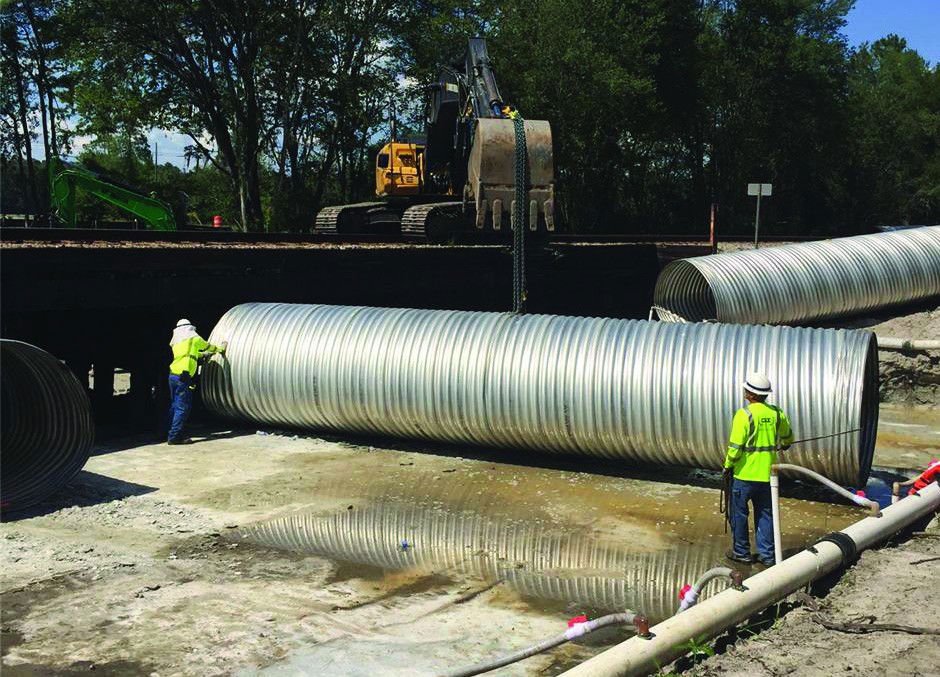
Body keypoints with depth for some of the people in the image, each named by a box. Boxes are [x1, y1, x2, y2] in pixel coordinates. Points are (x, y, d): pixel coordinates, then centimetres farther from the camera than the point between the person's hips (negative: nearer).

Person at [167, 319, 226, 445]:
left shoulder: (176, 342, 19)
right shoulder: (194, 339, 2)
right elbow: (208, 347, 19)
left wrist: (203, 354, 48)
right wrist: (220, 348, 38)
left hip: (173, 375, 8)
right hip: (183, 377, -8)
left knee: (175, 406, 15)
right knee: (182, 408, -6)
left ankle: (171, 434, 19)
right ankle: (175, 437, -9)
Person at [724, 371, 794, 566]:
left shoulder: (744, 414, -16)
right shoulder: (776, 412, 2)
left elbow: (736, 445, -18)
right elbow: (787, 436, 21)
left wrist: (728, 465, -2)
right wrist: (784, 445, 43)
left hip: (744, 473, -5)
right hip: (767, 474, 5)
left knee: (739, 513, 9)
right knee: (765, 513, 14)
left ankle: (742, 552, 17)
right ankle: (767, 554, 17)